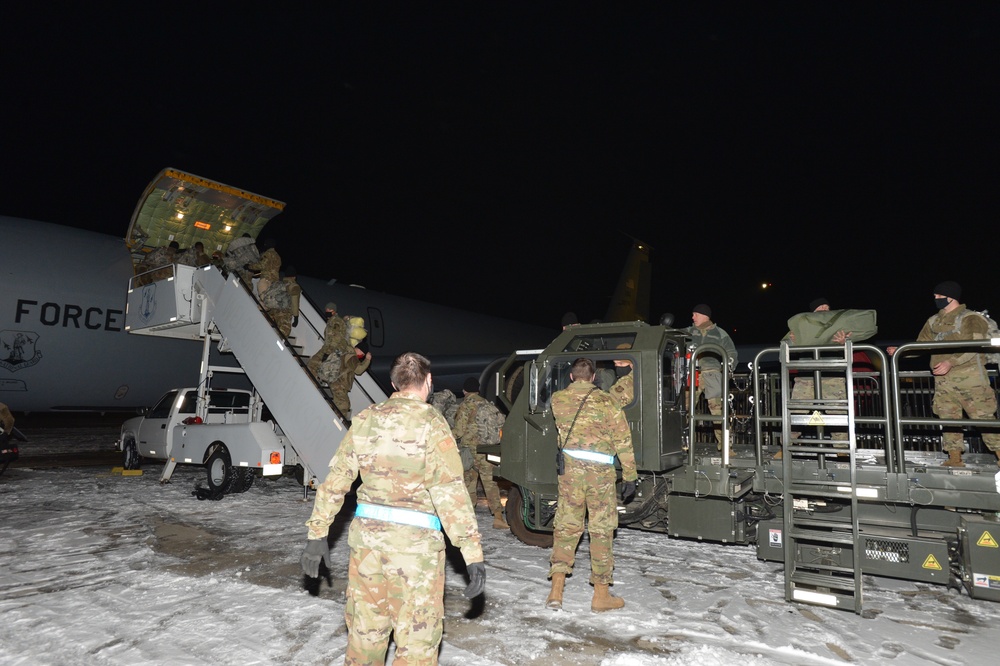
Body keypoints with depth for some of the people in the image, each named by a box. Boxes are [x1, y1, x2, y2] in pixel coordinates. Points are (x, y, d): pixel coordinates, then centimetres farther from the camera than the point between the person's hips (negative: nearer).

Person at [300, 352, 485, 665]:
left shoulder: (366, 419, 4)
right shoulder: (431, 423, -10)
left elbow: (335, 480, 7)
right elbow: (450, 492, -15)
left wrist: (317, 532, 15)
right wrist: (473, 553, -13)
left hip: (366, 535, 5)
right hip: (414, 542, -5)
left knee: (365, 628, 21)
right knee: (417, 638, 9)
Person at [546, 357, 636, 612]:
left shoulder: (557, 400, 2)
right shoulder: (607, 402, -5)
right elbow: (623, 440, -3)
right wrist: (630, 476, 4)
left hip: (569, 470, 2)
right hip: (601, 473, -2)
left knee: (566, 527, 12)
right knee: (601, 531, 8)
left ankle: (556, 590, 10)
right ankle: (601, 595, 16)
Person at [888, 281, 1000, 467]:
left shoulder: (971, 318, -2)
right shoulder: (933, 321, 16)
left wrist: (951, 362, -26)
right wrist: (899, 351, 1)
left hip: (969, 376, -6)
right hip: (943, 380, 6)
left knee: (984, 417, -4)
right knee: (948, 419, 6)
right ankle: (955, 459, 12)